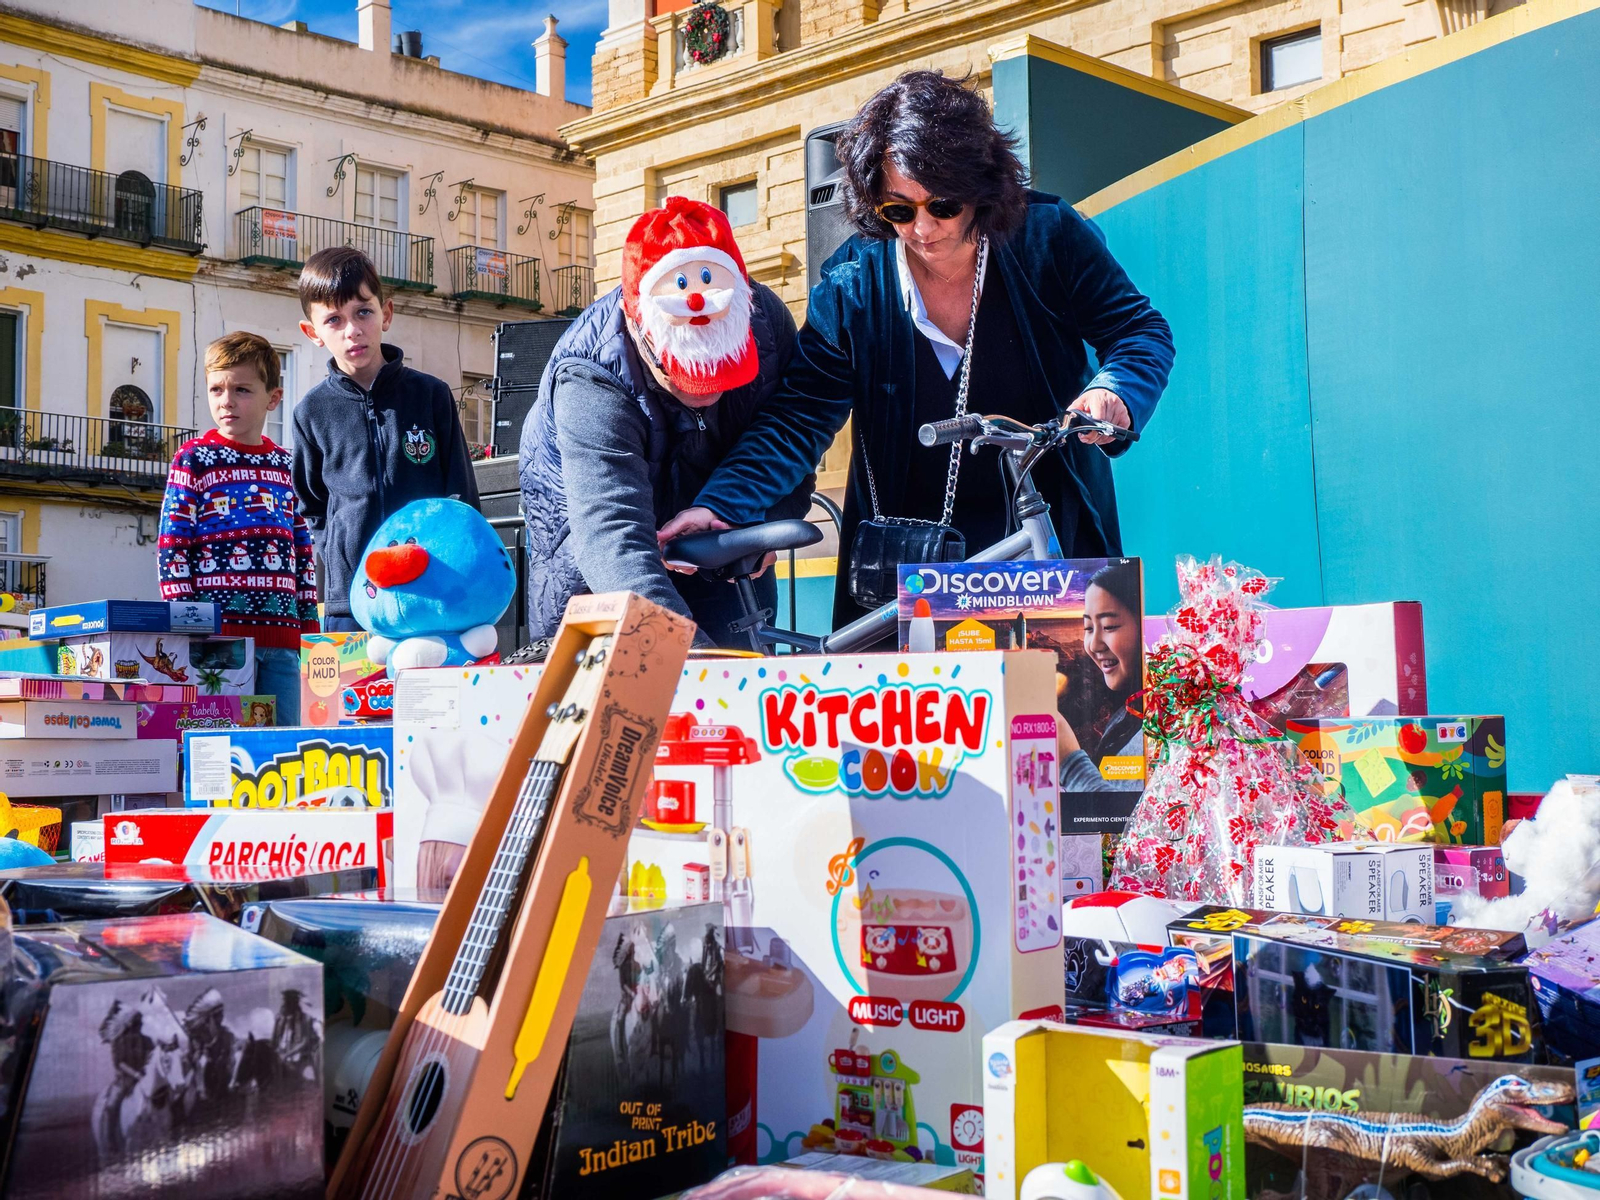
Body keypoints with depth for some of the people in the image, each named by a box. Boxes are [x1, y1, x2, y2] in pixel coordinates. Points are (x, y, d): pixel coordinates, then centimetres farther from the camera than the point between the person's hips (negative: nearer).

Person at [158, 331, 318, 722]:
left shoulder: (285, 465, 14)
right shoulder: (194, 459, 2)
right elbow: (172, 544, -2)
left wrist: (309, 620, 13)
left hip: (282, 632, 4)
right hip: (219, 629, -4)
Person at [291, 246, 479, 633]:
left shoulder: (431, 395, 2)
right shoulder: (312, 412, 6)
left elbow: (462, 497, 4)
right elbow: (312, 505, 16)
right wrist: (340, 560, 3)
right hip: (348, 605, 1)